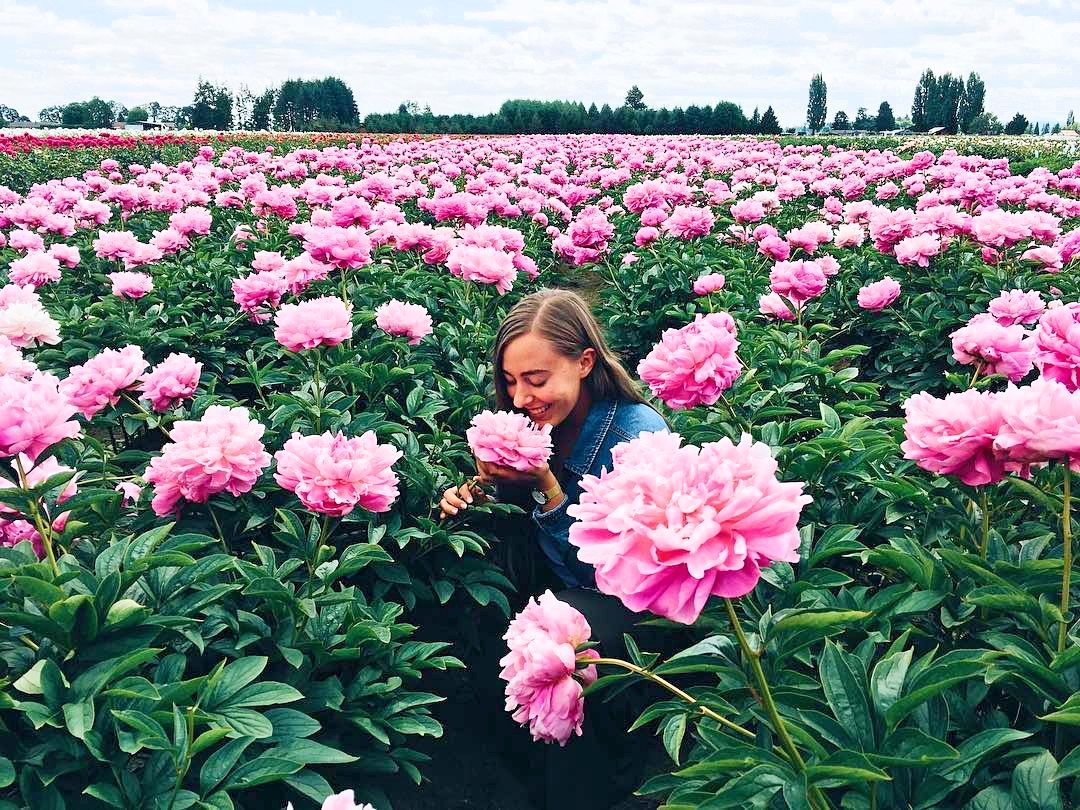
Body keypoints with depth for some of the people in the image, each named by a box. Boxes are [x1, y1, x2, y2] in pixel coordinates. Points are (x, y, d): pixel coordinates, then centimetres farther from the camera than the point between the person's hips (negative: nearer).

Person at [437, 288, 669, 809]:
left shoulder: (639, 436, -24)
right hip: (564, 587, 7)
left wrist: (546, 487, -31)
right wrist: (476, 494, -12)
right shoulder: (543, 424, -5)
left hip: (639, 606, -7)